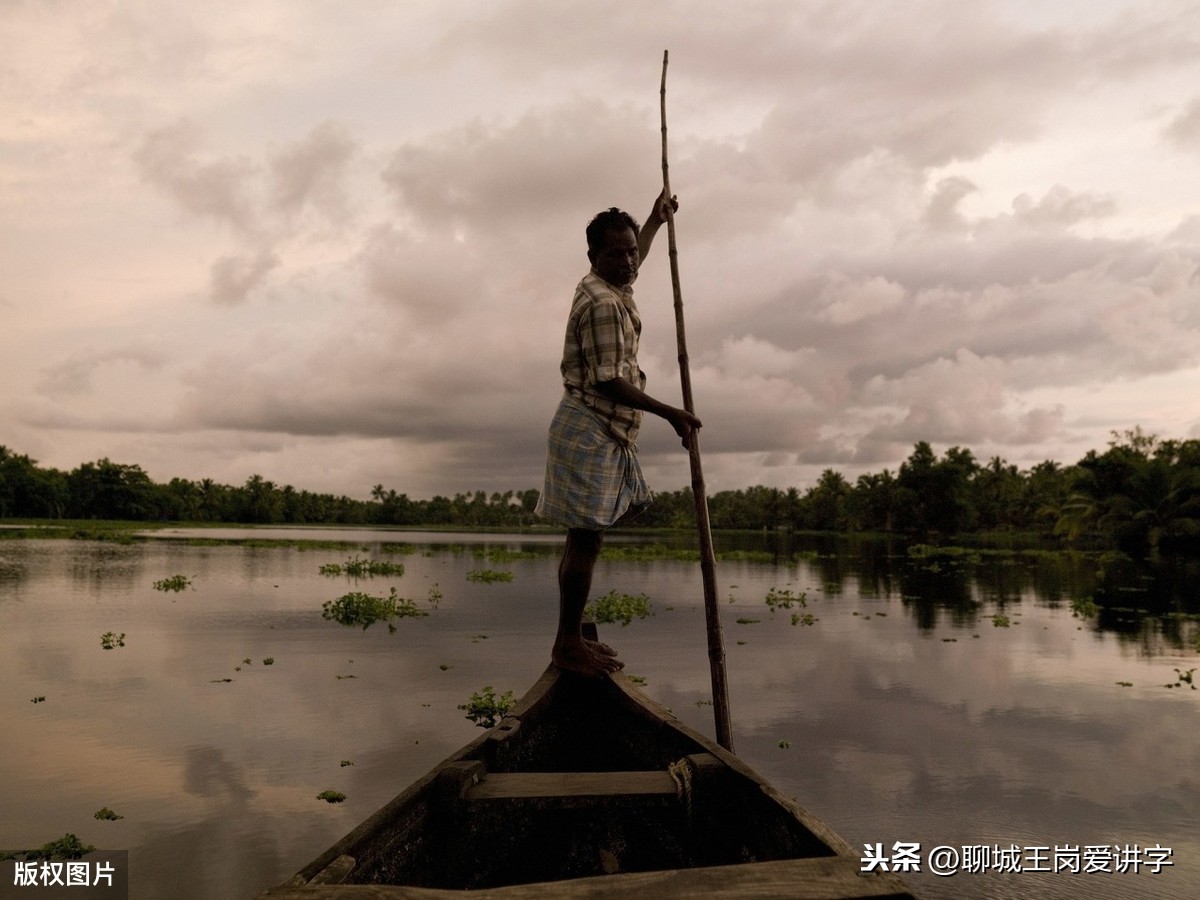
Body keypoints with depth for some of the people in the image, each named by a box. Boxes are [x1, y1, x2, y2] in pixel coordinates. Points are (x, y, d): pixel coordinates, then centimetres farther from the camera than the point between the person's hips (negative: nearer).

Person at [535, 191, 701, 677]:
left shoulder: (610, 286, 15)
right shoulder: (603, 303, -16)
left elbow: (632, 262, 41)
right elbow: (609, 382, -20)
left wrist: (654, 221, 48)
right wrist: (670, 413, -16)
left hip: (605, 431, 10)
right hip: (590, 430, -10)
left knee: (585, 537, 11)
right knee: (585, 538, -7)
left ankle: (572, 636, 18)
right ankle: (568, 645, 1)